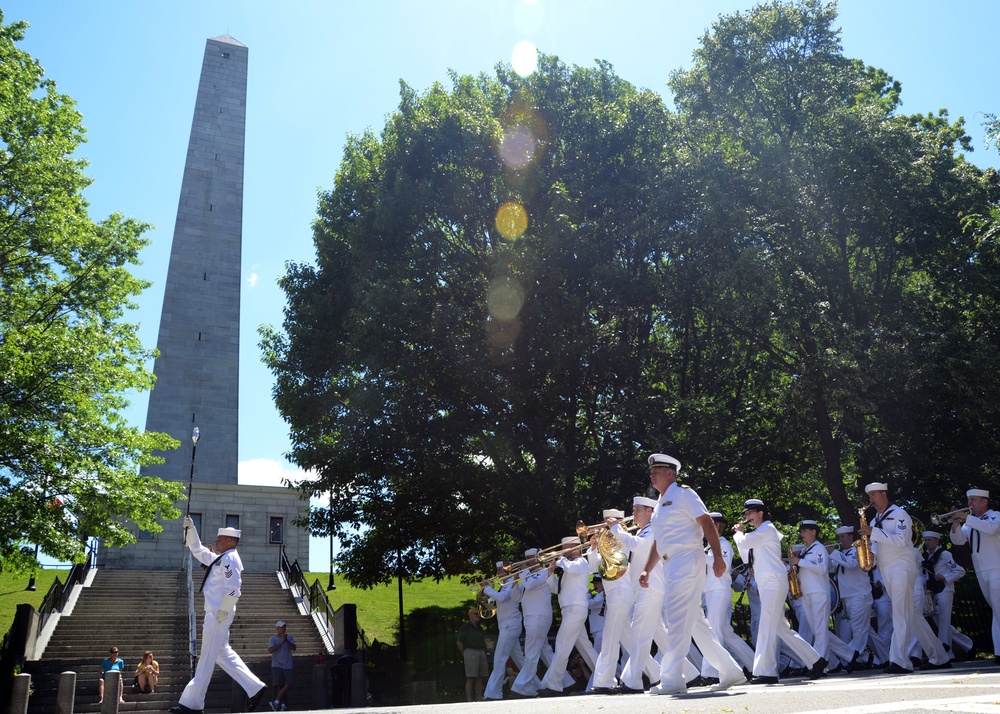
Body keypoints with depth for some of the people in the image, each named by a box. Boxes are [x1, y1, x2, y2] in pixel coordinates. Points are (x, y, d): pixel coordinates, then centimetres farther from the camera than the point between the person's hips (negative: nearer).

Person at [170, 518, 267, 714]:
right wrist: (190, 528, 21)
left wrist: (223, 612, -21)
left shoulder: (229, 559, -13)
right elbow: (197, 550, 28)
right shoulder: (220, 558, 16)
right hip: (214, 614, 10)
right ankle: (254, 687, 12)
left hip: (218, 615, -10)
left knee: (207, 658, -3)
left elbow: (233, 590, -22)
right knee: (223, 653, 13)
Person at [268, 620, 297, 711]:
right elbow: (270, 650, -10)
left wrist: (286, 641, -16)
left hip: (288, 666, 2)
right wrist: (281, 642, -15)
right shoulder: (273, 638, 4)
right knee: (279, 685, -9)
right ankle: (282, 705, -6)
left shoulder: (289, 638, 11)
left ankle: (276, 702, -8)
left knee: (288, 685, -11)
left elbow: (293, 648, -3)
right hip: (277, 666, -2)